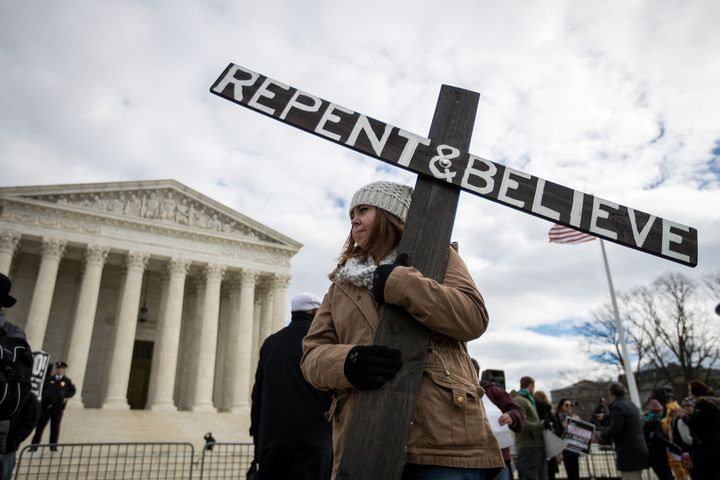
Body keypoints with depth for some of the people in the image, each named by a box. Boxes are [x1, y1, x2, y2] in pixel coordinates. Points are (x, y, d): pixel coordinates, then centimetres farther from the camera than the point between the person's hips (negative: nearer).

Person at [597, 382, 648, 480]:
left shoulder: (617, 406, -13)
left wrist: (602, 435, -4)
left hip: (629, 454, -10)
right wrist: (605, 417, 31)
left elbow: (615, 429, -21)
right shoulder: (631, 404, 17)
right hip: (638, 451, 10)